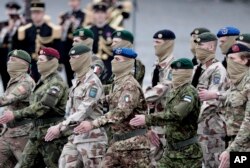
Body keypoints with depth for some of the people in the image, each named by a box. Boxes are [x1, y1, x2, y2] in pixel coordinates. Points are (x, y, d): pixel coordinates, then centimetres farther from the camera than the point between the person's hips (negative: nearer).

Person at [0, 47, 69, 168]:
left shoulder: (56, 83, -13)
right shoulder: (42, 82, 17)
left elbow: (43, 106, -22)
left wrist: (15, 115, -21)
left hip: (51, 134, -9)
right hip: (36, 132, 9)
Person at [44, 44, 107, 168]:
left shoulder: (92, 82, -14)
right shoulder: (78, 81, 14)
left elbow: (84, 111, -21)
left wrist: (61, 127, -25)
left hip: (91, 137, -9)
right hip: (76, 135, 9)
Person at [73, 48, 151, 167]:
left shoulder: (130, 86, -17)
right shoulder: (118, 84, 13)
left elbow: (121, 112, -29)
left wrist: (93, 124, -35)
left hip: (134, 142, -9)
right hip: (117, 141, 9)